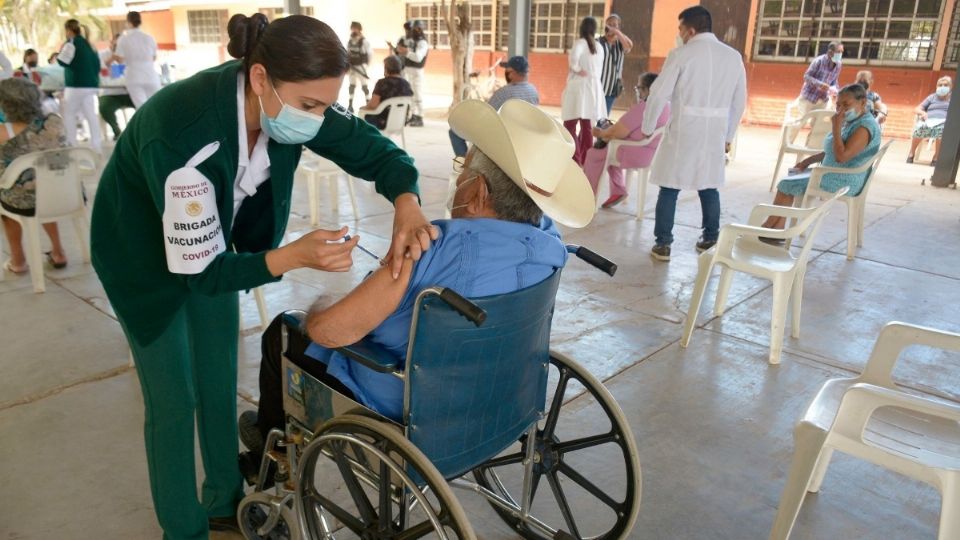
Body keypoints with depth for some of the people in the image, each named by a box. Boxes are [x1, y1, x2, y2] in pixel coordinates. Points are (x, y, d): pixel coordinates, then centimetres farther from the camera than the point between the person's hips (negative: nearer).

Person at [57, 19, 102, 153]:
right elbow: (97, 63, 17)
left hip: (77, 85, -7)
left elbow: (63, 61, -15)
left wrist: (58, 54, 5)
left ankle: (71, 145, 3)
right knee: (91, 114, 7)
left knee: (69, 114, 4)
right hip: (91, 84, 7)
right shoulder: (88, 43, 14)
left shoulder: (71, 43, -10)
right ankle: (95, 145, 5)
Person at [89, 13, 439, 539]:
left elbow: (376, 152, -16)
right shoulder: (185, 134, -41)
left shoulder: (289, 97, -25)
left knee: (220, 380, 15)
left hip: (213, 240, 6)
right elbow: (201, 272, -34)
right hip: (143, 250, -5)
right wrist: (294, 255, -48)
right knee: (174, 400, 2)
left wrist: (407, 207, -37)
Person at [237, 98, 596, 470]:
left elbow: (329, 331, -29)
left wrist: (315, 313, -9)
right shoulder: (549, 244, -16)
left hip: (400, 408, -7)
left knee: (282, 332, 17)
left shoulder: (435, 249, -36)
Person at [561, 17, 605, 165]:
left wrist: (576, 69, -12)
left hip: (579, 87, -6)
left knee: (570, 126, -2)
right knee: (587, 127, 12)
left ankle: (575, 161, -8)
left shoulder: (580, 42, -7)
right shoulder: (599, 47, 13)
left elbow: (574, 56, -27)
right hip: (594, 88, 6)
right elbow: (598, 70, 16)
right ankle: (586, 161, 16)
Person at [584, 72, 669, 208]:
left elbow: (617, 132, -22)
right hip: (653, 153, 10)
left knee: (594, 154, 8)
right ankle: (618, 191, 25)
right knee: (609, 150, 30)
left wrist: (601, 133, -3)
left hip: (637, 154, -10)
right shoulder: (665, 105, 7)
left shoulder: (642, 108, -23)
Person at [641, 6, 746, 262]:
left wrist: (647, 127, 4)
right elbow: (739, 101, 10)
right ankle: (710, 241, 21)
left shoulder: (681, 55, -7)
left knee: (669, 189, 4)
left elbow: (659, 94, -9)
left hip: (683, 132, -4)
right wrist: (728, 136, 18)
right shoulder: (733, 56, 7)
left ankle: (663, 244, 5)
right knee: (709, 188, 15)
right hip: (715, 134, 4)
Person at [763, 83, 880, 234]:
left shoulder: (865, 126, -21)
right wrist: (808, 161, 12)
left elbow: (841, 156, -30)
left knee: (787, 185, -9)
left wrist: (836, 127, -24)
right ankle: (777, 230, 1)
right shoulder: (853, 121, 12)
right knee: (792, 177, 10)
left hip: (843, 182, -11)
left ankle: (768, 228, 5)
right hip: (835, 175, 11)